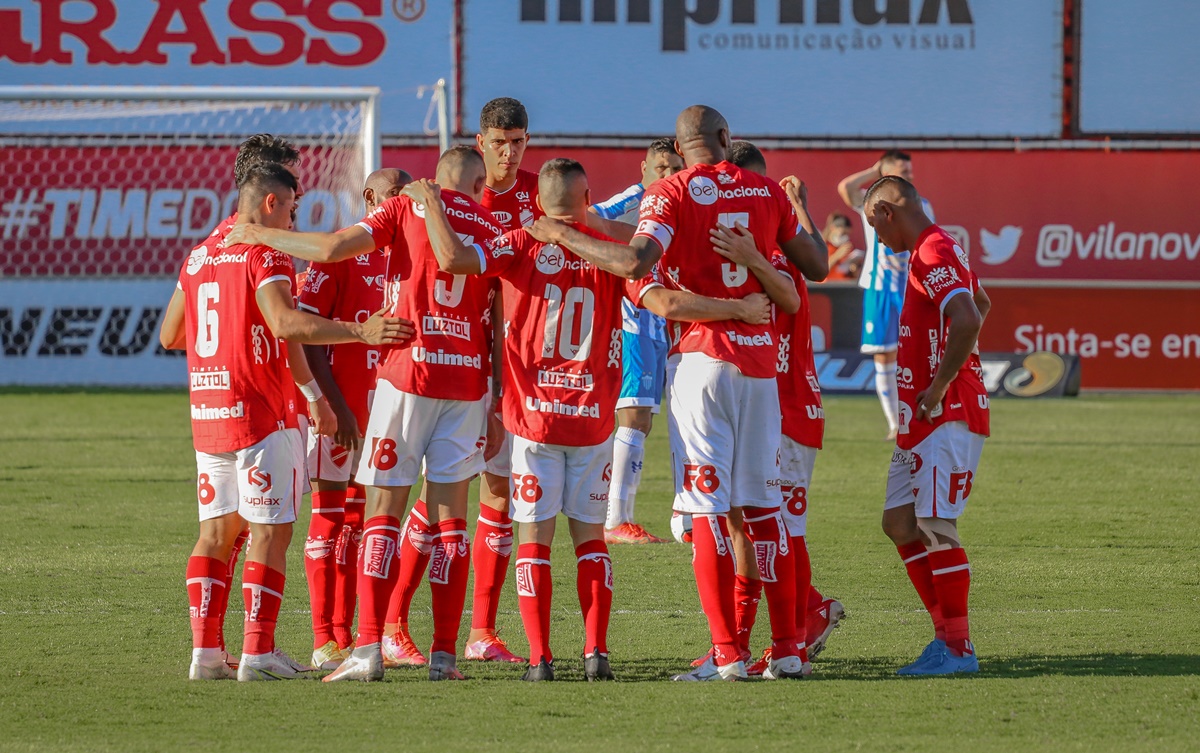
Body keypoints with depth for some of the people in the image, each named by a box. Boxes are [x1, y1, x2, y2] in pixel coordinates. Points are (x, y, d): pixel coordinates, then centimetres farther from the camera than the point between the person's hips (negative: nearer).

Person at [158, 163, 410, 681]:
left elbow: (169, 335, 20)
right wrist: (360, 332, -30)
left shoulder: (199, 257, 13)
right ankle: (258, 652, -10)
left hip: (208, 413, 7)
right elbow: (285, 323, -26)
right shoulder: (264, 253, -10)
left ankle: (205, 652, 7)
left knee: (217, 530, 11)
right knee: (270, 531, -4)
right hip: (260, 412, -7)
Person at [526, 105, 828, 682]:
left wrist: (563, 236, -9)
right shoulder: (766, 191, 10)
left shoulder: (671, 194, -5)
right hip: (760, 358, 5)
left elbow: (635, 262, -20)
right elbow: (815, 263, 19)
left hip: (701, 356, -5)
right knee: (763, 504, 10)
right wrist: (801, 215, 38)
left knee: (707, 508, -5)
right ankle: (787, 649, 8)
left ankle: (727, 655, -10)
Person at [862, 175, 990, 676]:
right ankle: (947, 631, 13)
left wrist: (939, 387, -21)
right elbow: (981, 303, 35)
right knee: (900, 522, 10)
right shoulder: (937, 250, 18)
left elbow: (967, 320, -29)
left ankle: (959, 649, -7)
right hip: (920, 421, 11)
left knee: (936, 526, -11)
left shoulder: (933, 254, -15)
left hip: (947, 418, -11)